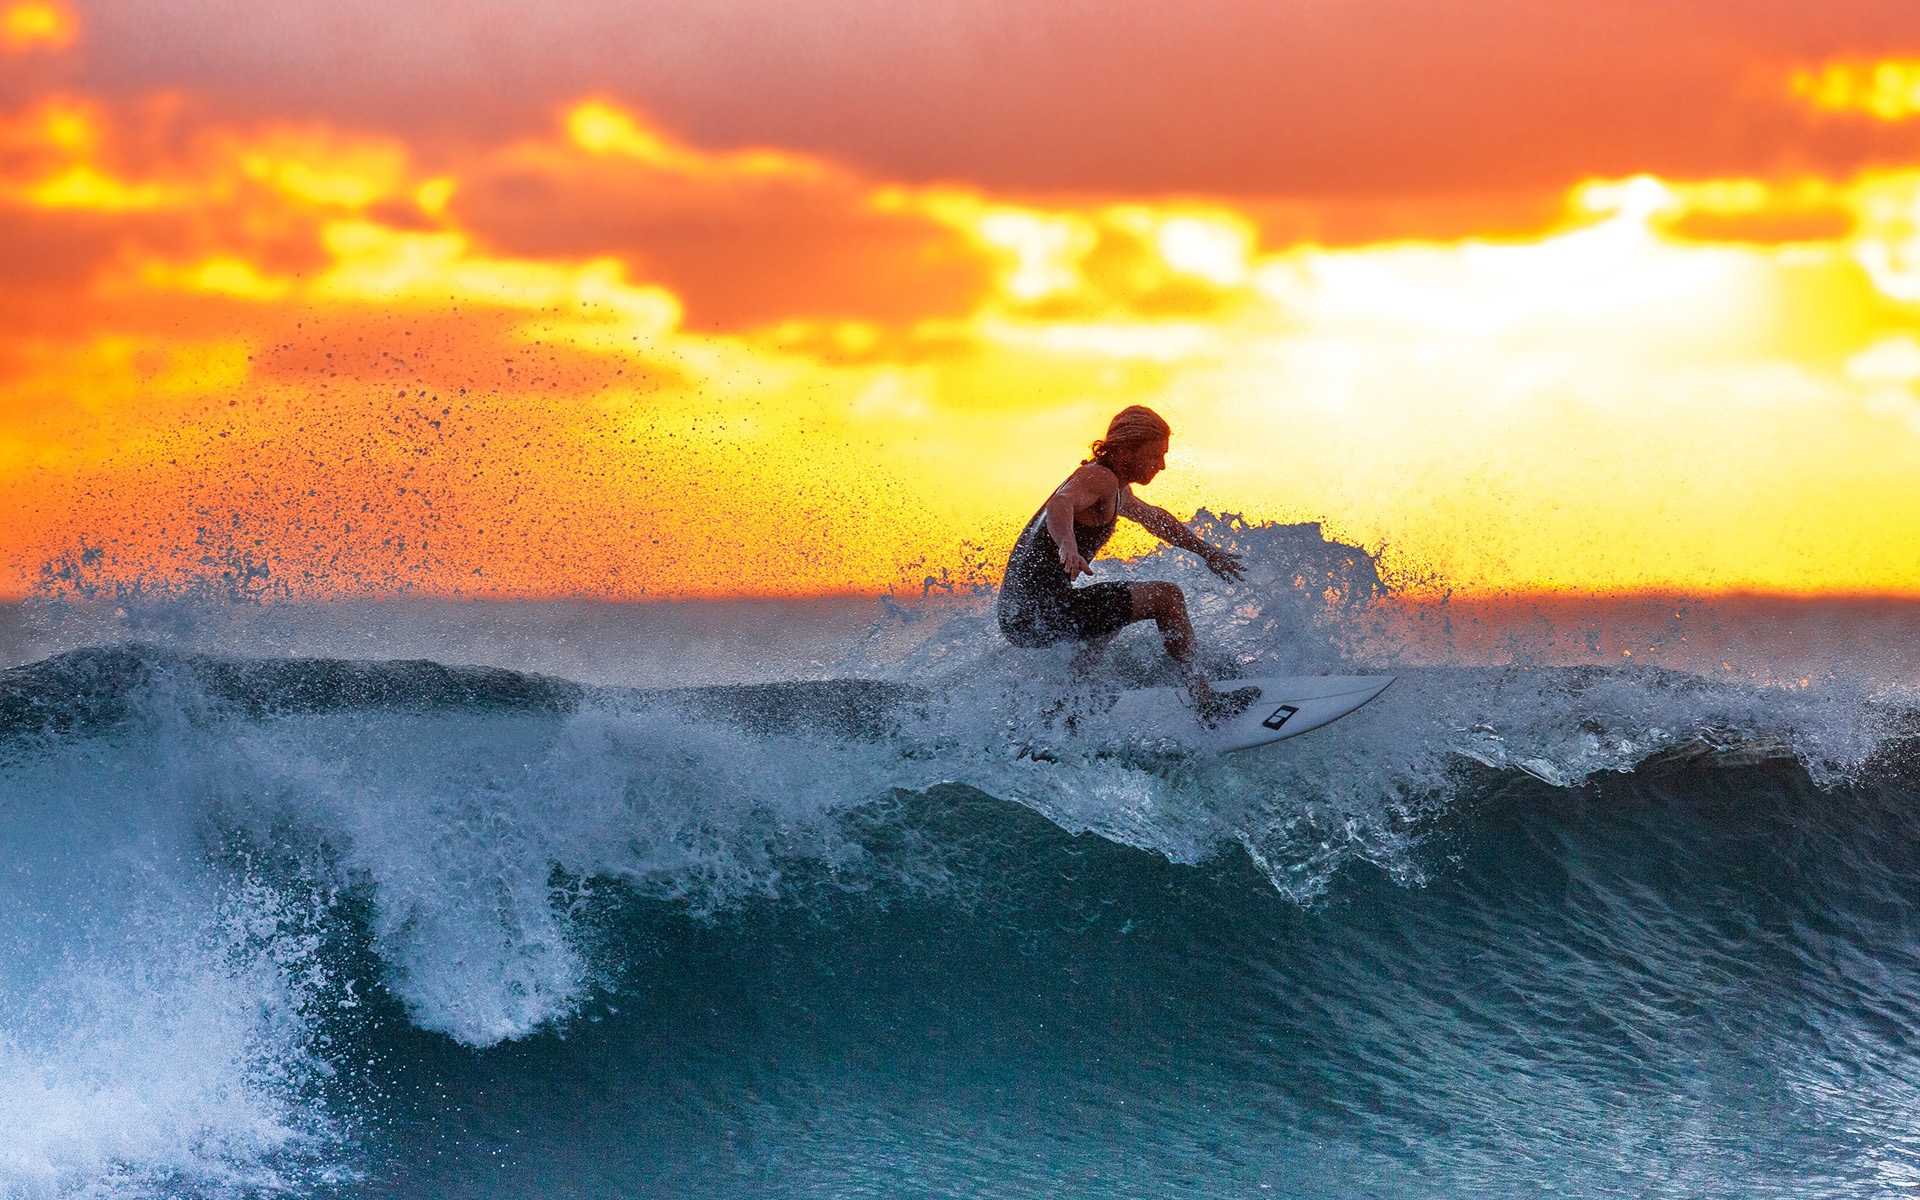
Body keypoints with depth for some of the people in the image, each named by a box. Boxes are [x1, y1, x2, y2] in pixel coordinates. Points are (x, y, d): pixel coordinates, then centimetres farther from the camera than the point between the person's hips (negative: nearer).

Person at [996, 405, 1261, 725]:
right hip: (1042, 611, -11)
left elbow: (1154, 518, 40)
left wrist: (1206, 552, 49)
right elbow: (1060, 505, -34)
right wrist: (1067, 546, -54)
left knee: (1114, 608, 40)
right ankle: (1206, 703, -4)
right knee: (1166, 597, -5)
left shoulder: (1117, 491, 21)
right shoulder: (1100, 477, -12)